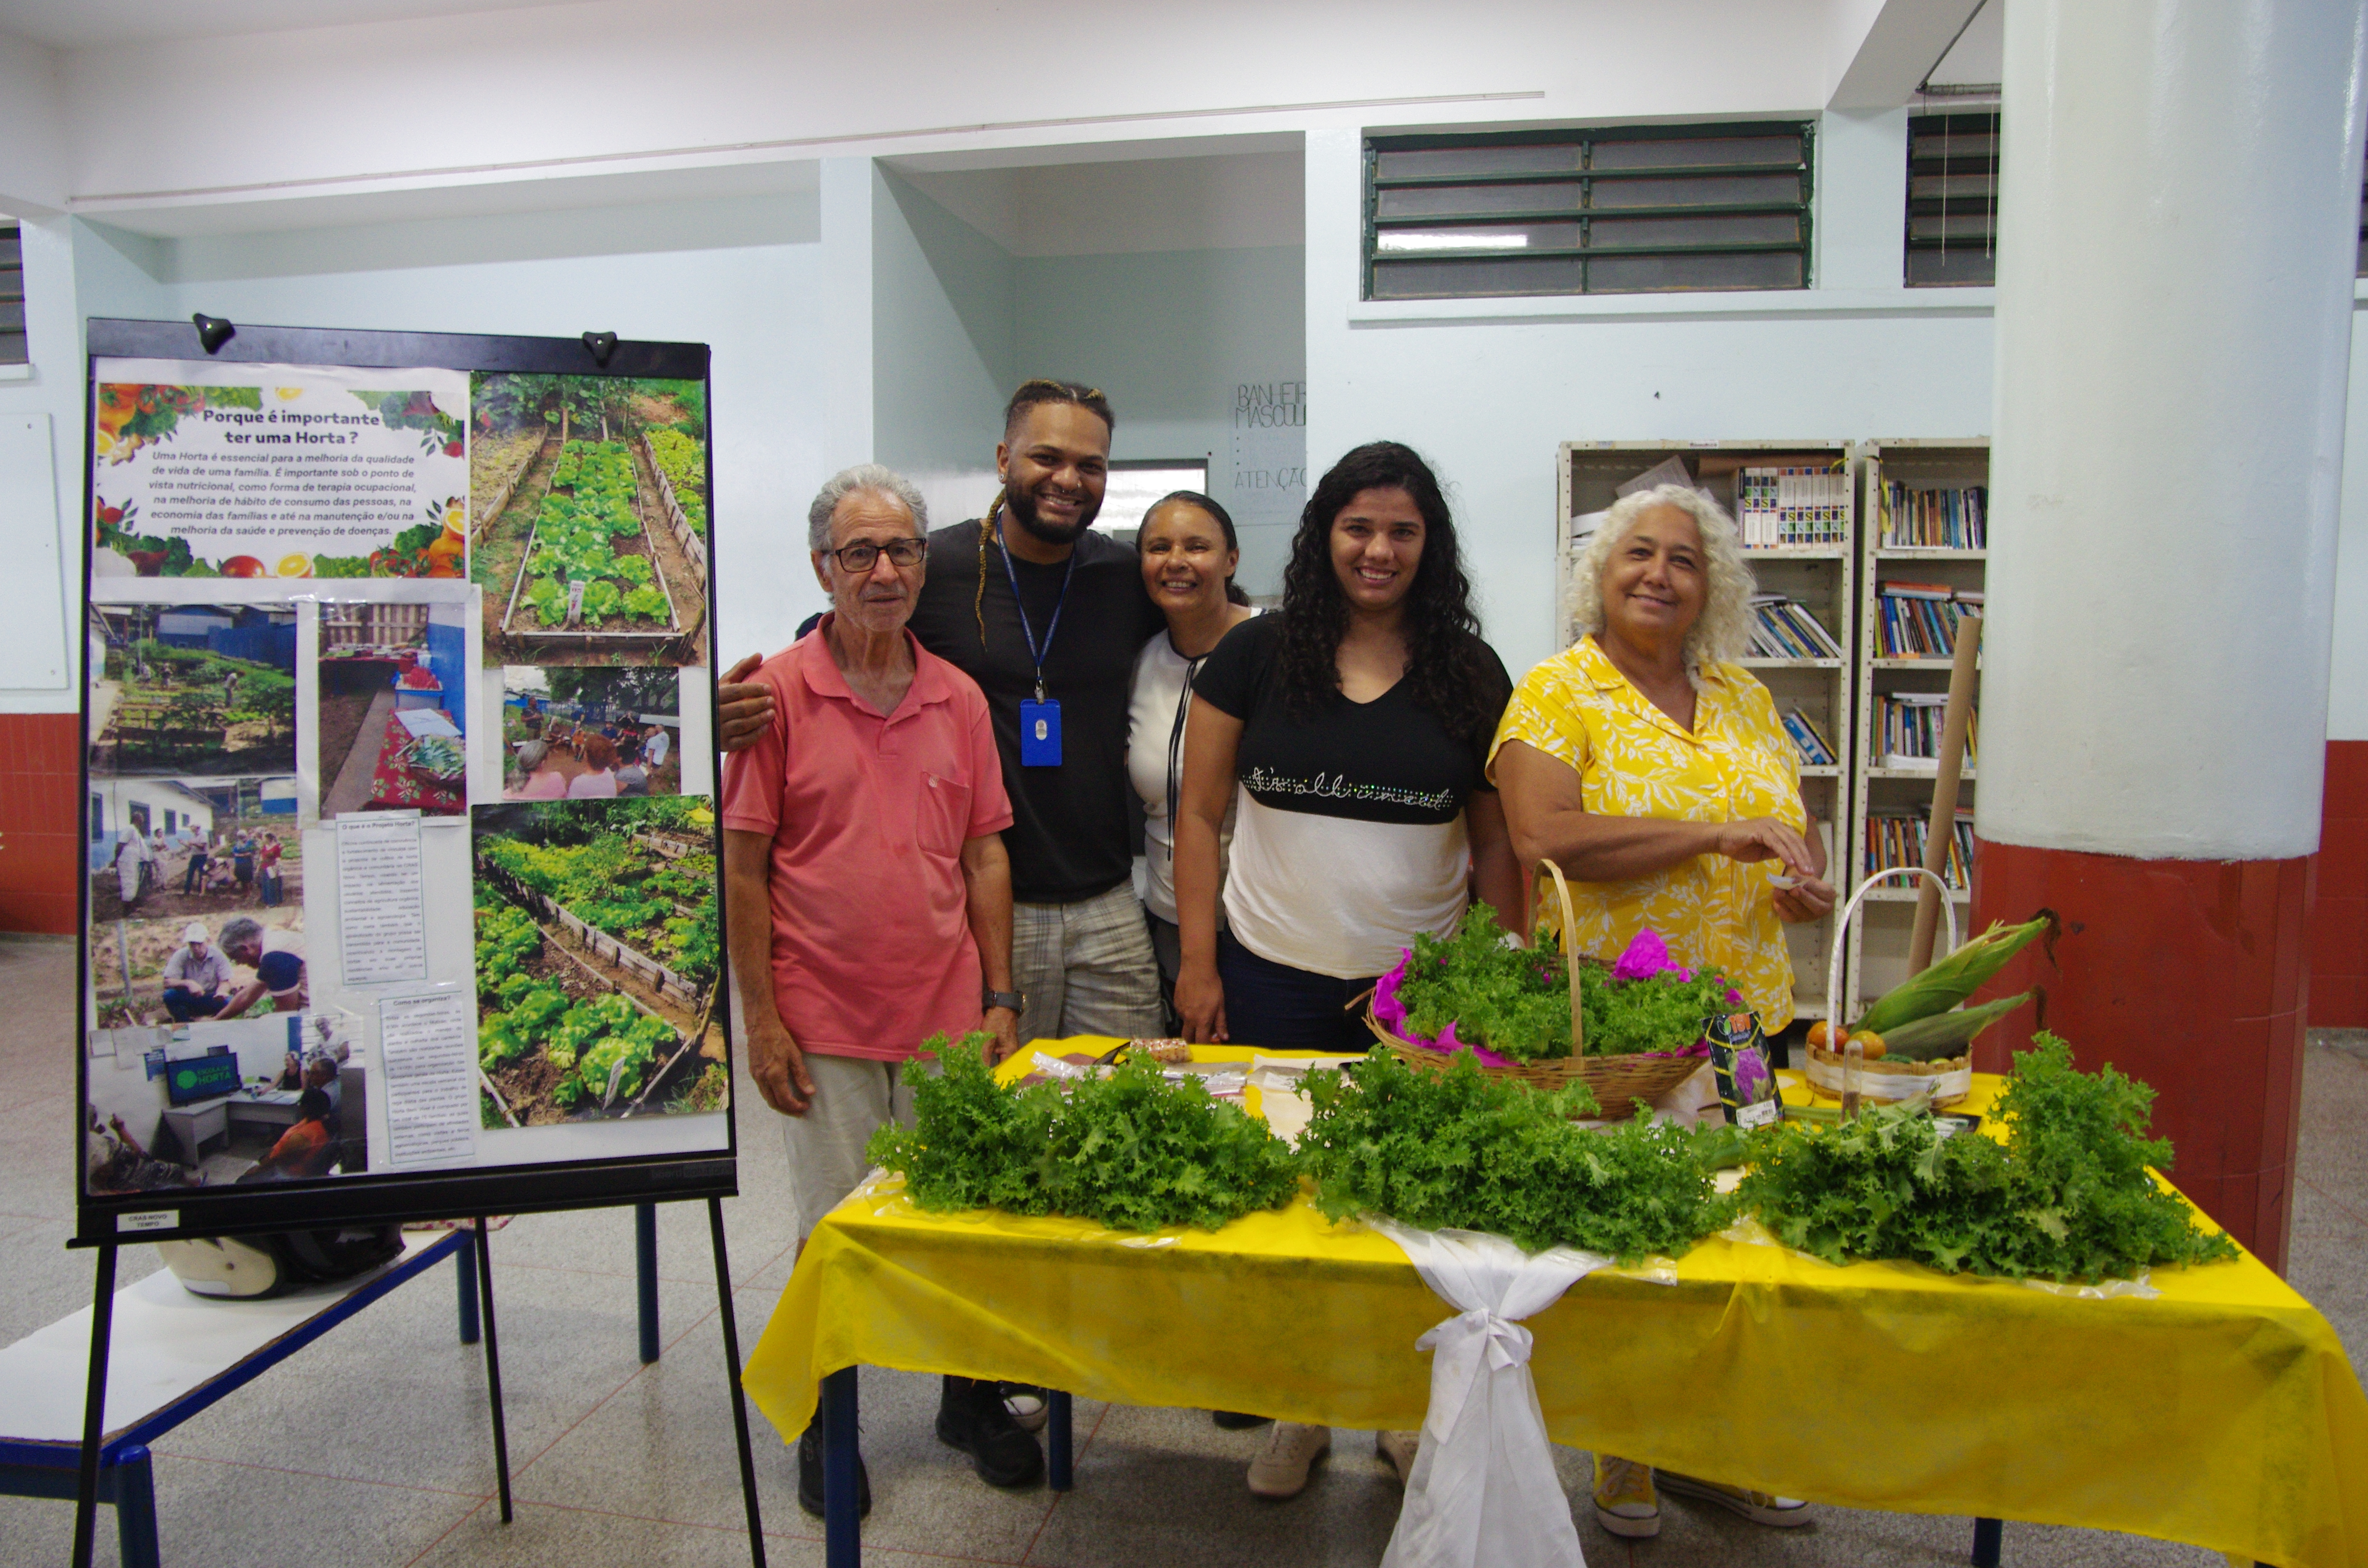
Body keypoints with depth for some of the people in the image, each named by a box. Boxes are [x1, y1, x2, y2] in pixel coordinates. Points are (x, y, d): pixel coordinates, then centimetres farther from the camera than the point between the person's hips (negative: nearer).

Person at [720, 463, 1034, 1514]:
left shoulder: (960, 698, 6)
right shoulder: (778, 692, -5)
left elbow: (985, 853, 9)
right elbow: (742, 864, -5)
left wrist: (1000, 999, 5)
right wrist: (761, 1019, -8)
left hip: (948, 1015, 3)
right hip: (825, 1023, -3)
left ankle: (971, 1396, 34)